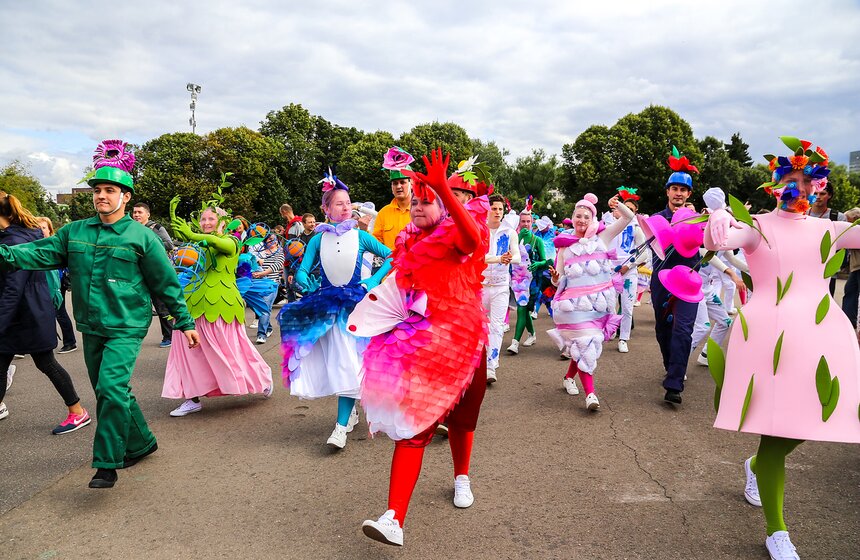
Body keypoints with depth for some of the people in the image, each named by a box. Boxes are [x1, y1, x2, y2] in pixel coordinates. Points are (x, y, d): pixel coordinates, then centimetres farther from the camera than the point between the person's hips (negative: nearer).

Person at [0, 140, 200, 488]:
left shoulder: (141, 236, -6)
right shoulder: (75, 231, 8)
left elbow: (166, 283, -3)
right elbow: (43, 252, -1)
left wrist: (184, 322, -1)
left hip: (126, 327, -6)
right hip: (92, 327, 6)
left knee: (111, 388, -18)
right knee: (111, 393, 15)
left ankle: (107, 464, -5)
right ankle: (140, 443, 33)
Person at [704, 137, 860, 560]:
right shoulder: (758, 227, 0)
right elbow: (730, 236, -23)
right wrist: (719, 229, -44)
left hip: (822, 335, 5)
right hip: (769, 334, -5)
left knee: (810, 420, 8)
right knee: (775, 430, -2)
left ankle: (756, 465, 41)